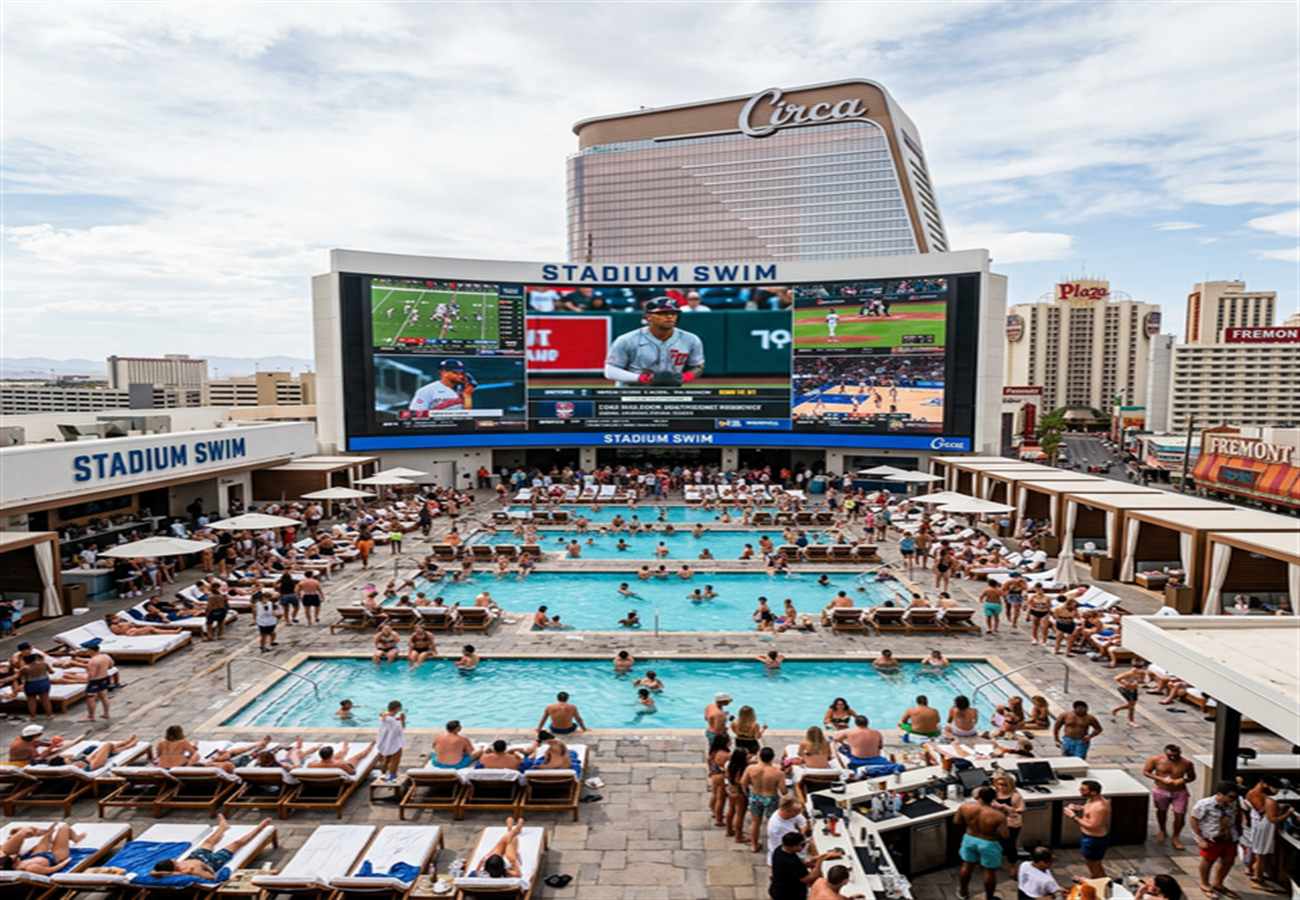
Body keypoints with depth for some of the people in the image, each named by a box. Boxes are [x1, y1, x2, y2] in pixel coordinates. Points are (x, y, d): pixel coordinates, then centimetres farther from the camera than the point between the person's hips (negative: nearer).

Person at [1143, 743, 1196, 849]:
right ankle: (1162, 831, 46)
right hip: (1161, 791, 0)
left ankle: (1175, 838, 20)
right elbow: (1145, 771, -9)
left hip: (1180, 792, 0)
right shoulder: (1156, 760, -18)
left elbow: (1192, 777, 0)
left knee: (1180, 815, -2)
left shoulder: (1187, 763, -17)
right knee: (1162, 812, 21)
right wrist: (1161, 779, -21)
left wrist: (1183, 780, -23)